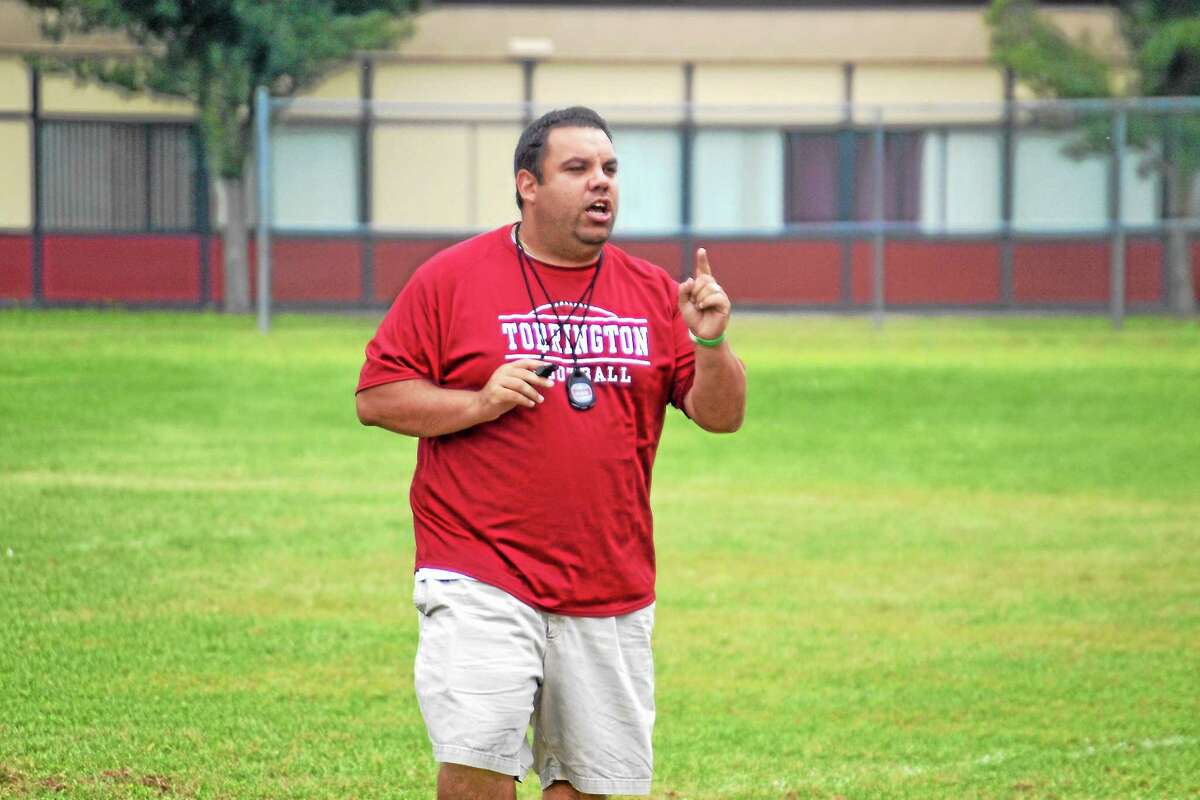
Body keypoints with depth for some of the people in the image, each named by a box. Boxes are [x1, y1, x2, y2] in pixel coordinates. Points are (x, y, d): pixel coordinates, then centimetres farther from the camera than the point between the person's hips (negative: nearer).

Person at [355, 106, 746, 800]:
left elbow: (723, 415, 8)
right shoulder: (453, 278, 2)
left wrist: (710, 343, -11)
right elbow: (376, 397, 0)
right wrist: (478, 403, -14)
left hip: (612, 591, 4)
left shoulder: (652, 294, 11)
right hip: (481, 579, -4)